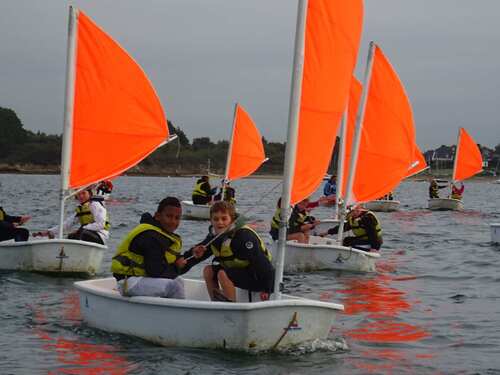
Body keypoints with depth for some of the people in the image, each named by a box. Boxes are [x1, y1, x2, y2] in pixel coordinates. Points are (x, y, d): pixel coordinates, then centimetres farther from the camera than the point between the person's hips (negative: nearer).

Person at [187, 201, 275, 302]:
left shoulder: (243, 235, -27)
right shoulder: (214, 235, -2)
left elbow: (261, 261, -29)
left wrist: (266, 289, -31)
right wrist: (197, 254, -16)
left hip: (256, 278, -9)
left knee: (223, 274, -26)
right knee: (208, 270, 1)